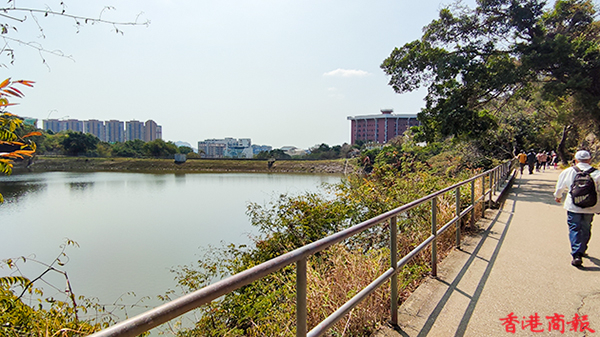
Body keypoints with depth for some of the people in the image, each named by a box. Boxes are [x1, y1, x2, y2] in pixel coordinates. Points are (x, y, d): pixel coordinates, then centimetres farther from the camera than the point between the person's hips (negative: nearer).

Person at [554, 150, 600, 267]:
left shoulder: (568, 172, -2)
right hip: (590, 208, 2)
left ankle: (576, 255, -10)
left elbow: (560, 187, 11)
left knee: (574, 229, 2)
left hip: (573, 206, -2)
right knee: (585, 230, 18)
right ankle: (582, 251, 31)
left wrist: (558, 196, 30)